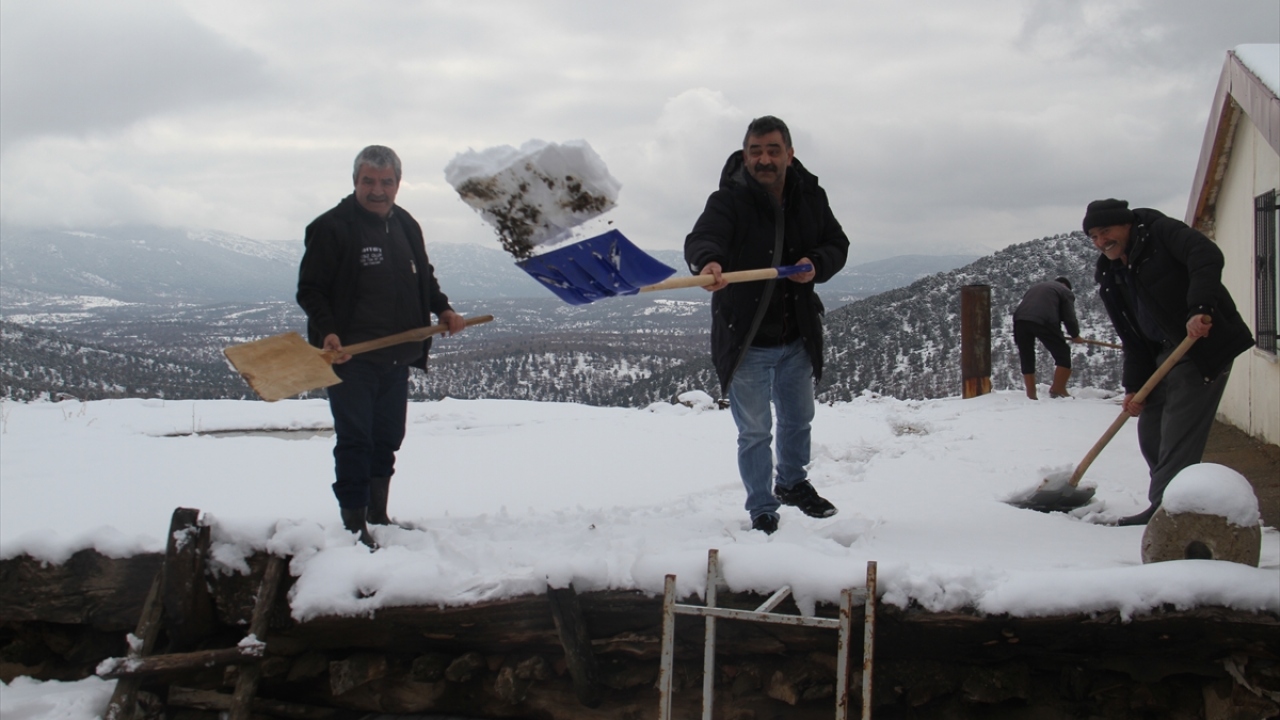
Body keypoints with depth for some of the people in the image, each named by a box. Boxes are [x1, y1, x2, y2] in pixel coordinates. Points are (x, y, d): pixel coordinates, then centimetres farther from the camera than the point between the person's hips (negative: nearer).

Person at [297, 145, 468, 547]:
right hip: (350, 356, -7)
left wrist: (442, 308, 7)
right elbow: (309, 290, -10)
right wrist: (327, 332, -25)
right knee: (354, 440, -6)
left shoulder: (406, 226, 12)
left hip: (397, 357, 7)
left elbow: (424, 278, 24)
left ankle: (378, 516, 27)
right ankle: (354, 523, 1)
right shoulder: (332, 228, -9)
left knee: (387, 439, 14)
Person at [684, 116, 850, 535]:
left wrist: (817, 264, -19)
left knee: (798, 418, 23)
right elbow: (703, 237, -35)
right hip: (745, 339, -5)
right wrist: (707, 262, -60)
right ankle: (762, 511, 22)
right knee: (754, 430, 4)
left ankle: (792, 484, 49)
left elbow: (837, 244, 5)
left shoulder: (811, 196, -2)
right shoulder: (728, 200, -17)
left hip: (797, 338, 5)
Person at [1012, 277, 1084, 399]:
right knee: (1062, 354, 8)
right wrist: (1075, 336, 27)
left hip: (1020, 320, 5)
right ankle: (1058, 390, 2)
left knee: (1026, 359, 15)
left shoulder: (1035, 287, 38)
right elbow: (1069, 317, 11)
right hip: (1043, 321, -5)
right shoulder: (1065, 291, 20)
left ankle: (1031, 395, 14)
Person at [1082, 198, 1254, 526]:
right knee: (1150, 435, 8)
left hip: (1205, 347, -9)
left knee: (1177, 436, -12)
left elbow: (1207, 257, -28)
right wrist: (1134, 386, -1)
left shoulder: (1161, 232, -10)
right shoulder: (1110, 277, 11)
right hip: (1162, 354, 9)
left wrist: (1199, 309, -40)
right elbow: (1131, 338, 9)